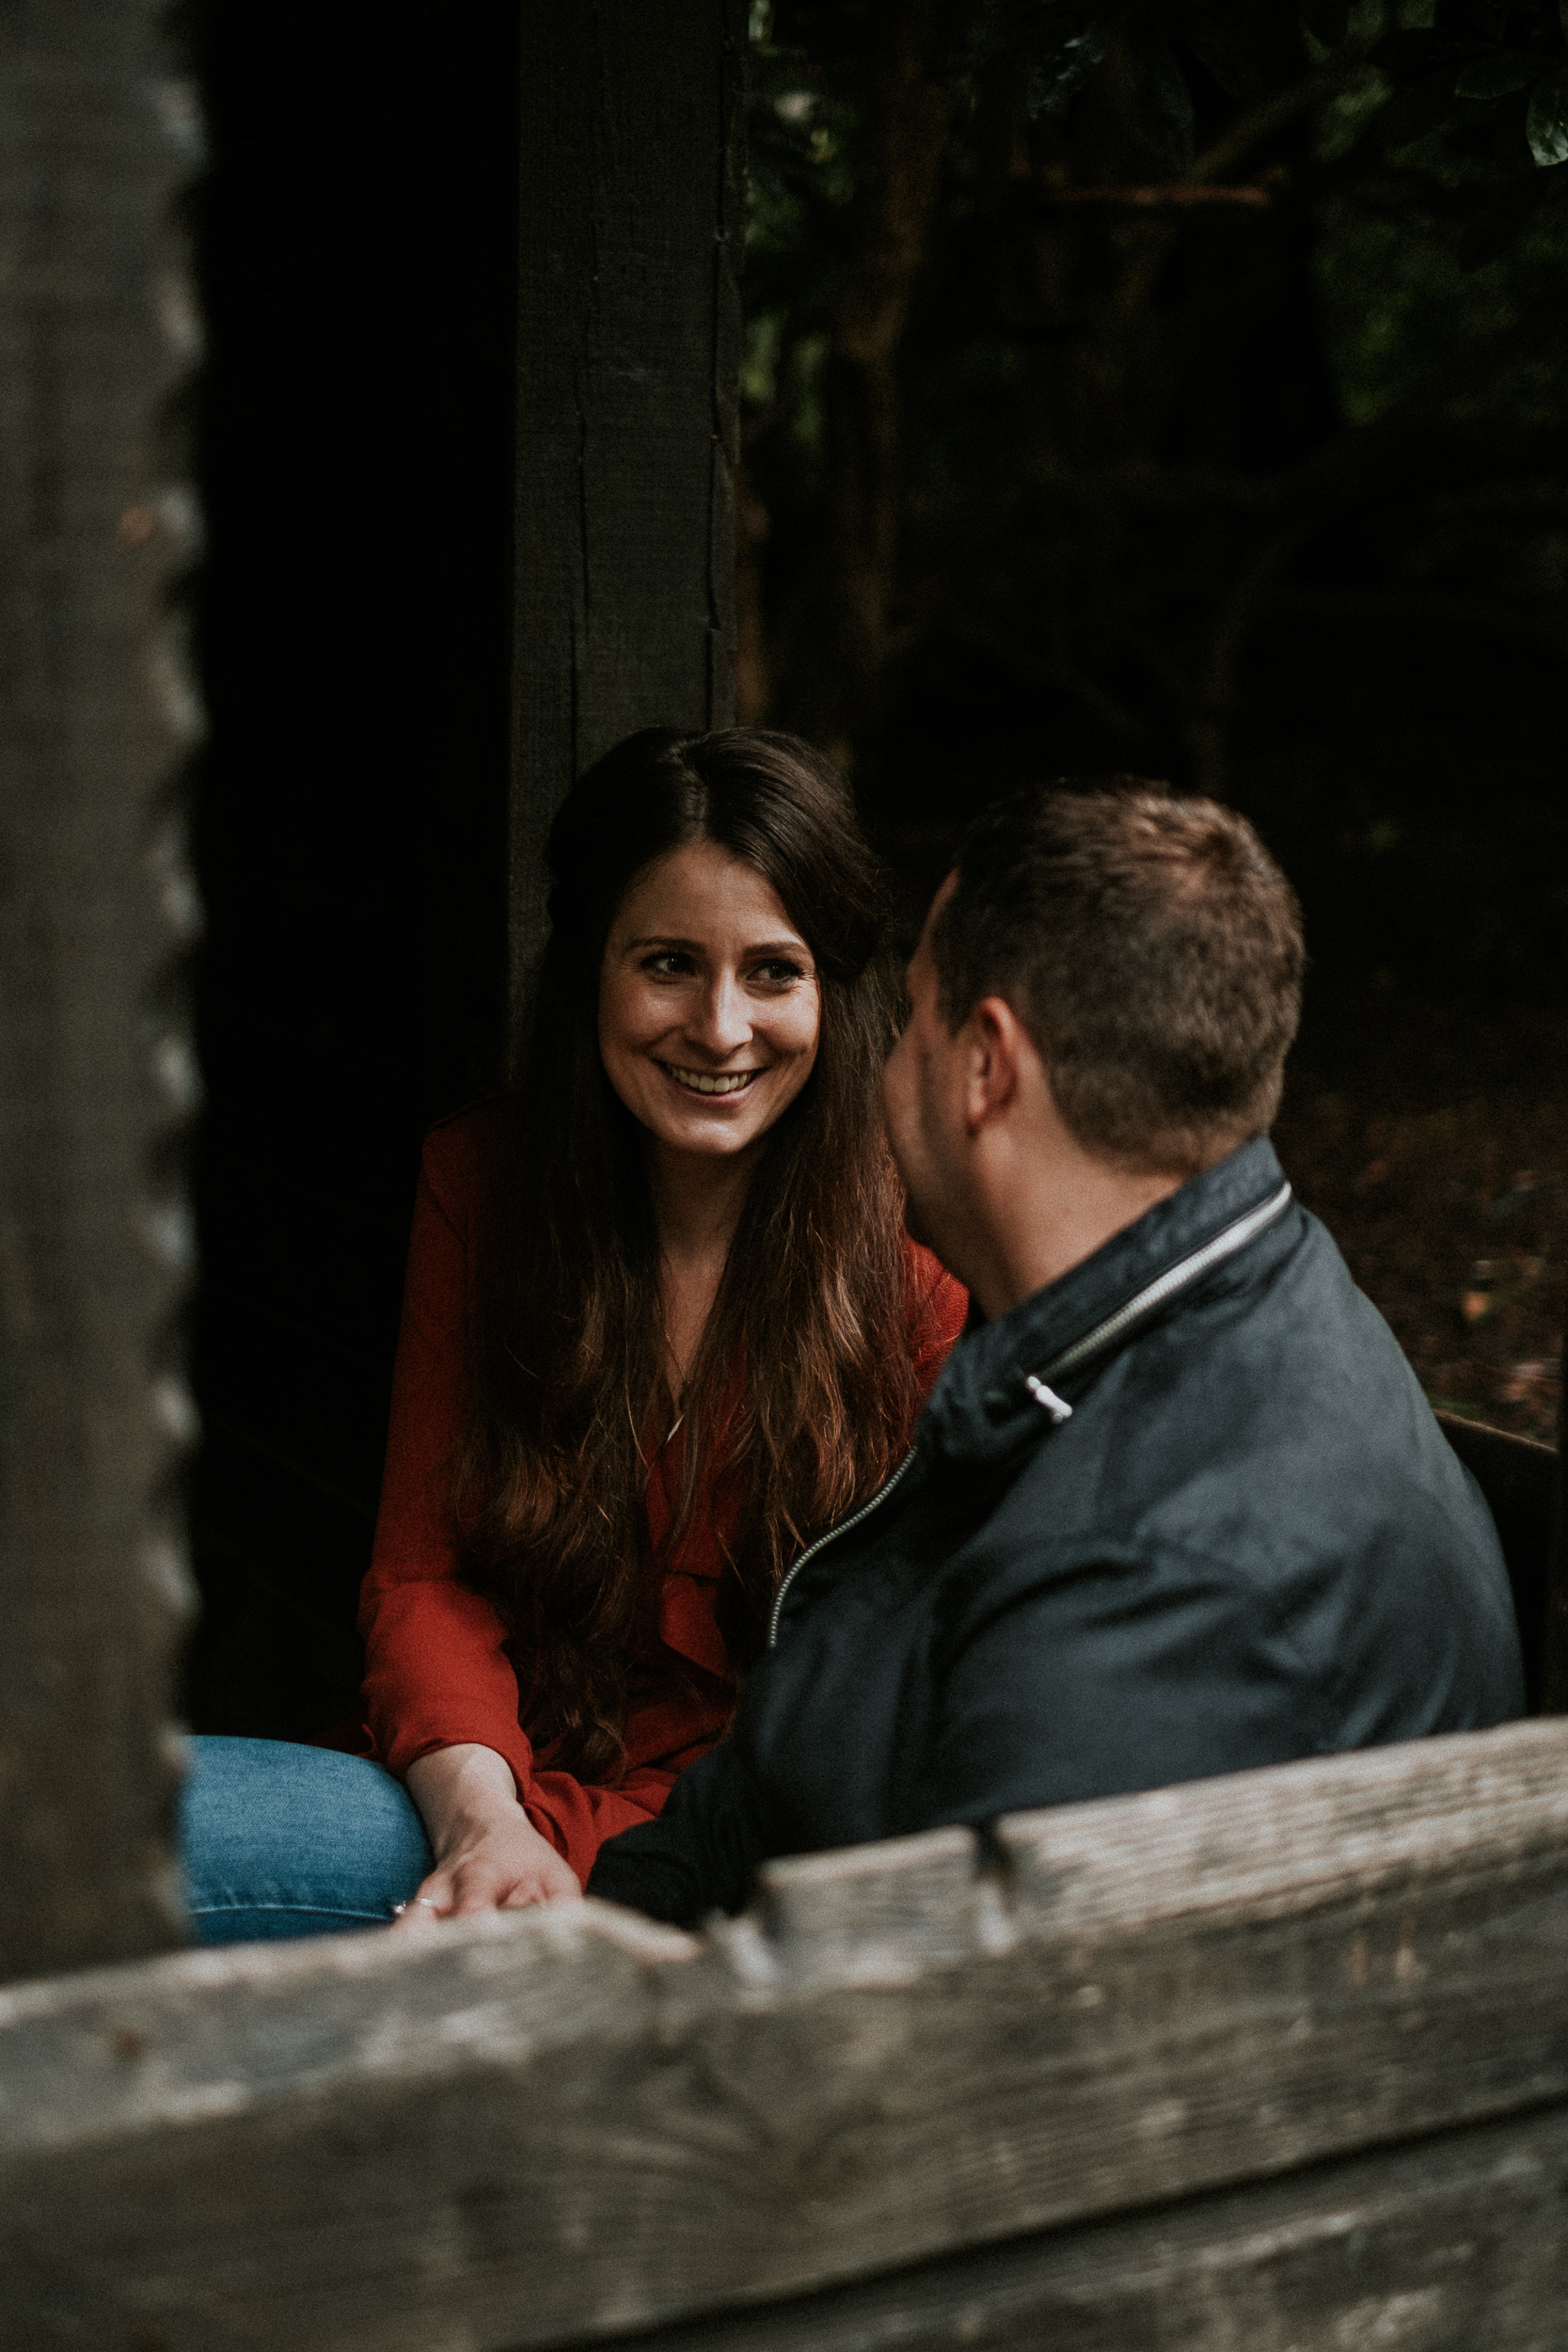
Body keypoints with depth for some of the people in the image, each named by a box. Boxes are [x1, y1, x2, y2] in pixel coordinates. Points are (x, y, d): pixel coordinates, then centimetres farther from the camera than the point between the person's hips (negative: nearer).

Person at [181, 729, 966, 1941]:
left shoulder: (921, 1240, -9)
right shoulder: (478, 1178, 4)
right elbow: (426, 1575, 3)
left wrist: (572, 1839, -21)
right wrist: (482, 1817, -17)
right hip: (512, 1797, 5)